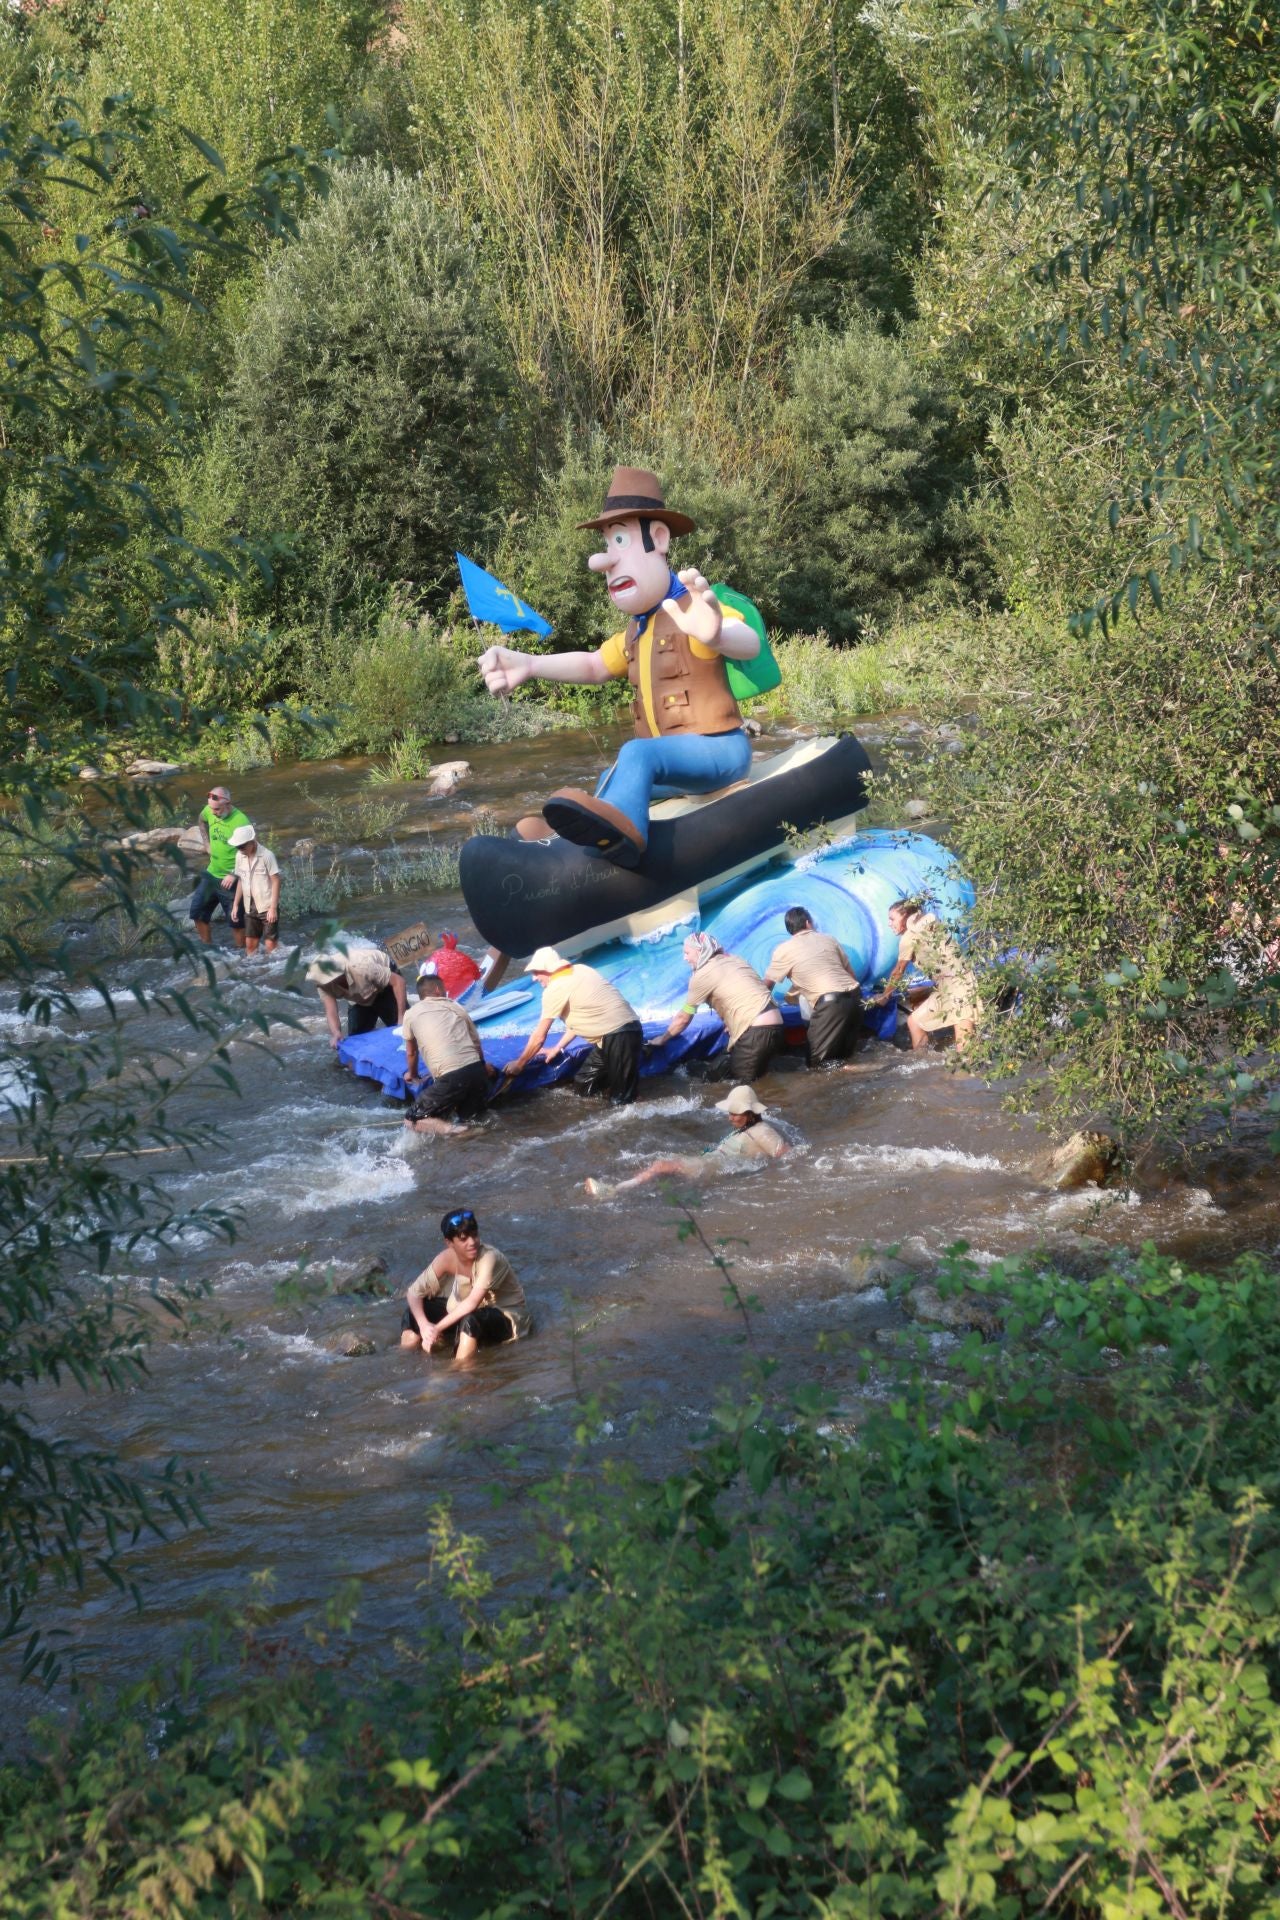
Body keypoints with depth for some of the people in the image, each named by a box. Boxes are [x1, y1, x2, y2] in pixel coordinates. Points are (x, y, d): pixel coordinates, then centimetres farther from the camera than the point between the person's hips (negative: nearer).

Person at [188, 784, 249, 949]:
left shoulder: (241, 822, -24)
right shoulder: (209, 811, -5)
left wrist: (234, 874, -27)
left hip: (230, 880, -7)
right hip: (211, 874, 7)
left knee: (235, 921, 2)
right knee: (197, 913, 10)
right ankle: (207, 947, 26)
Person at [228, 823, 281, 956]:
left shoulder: (267, 855, -14)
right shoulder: (240, 856, 3)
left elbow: (276, 882, -12)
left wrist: (273, 908, -15)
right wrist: (235, 905, 11)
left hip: (267, 907, -6)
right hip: (250, 907, 6)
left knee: (270, 945, -4)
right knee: (250, 944, 9)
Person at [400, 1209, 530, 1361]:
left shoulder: (489, 1258, -31)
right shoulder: (447, 1259, -14)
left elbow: (473, 1303, -38)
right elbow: (414, 1292, -12)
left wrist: (437, 1328, -37)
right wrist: (424, 1325, -29)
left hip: (506, 1318, -6)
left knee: (471, 1319, -38)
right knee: (416, 1311, -7)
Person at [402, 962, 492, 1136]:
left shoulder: (412, 1014, 11)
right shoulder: (457, 1008, 18)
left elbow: (411, 1052, 27)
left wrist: (412, 1073, 47)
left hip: (450, 1078, -4)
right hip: (477, 1069, 4)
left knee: (412, 1121, 4)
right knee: (469, 1116, 26)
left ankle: (450, 1131, -18)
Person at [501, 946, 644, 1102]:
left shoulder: (555, 989, -10)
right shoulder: (580, 970, 13)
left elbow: (539, 1037, -1)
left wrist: (519, 1065, 12)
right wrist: (557, 1048, 29)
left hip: (618, 1037, -9)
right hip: (628, 1028, 9)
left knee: (621, 1100, -5)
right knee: (581, 1086, 15)